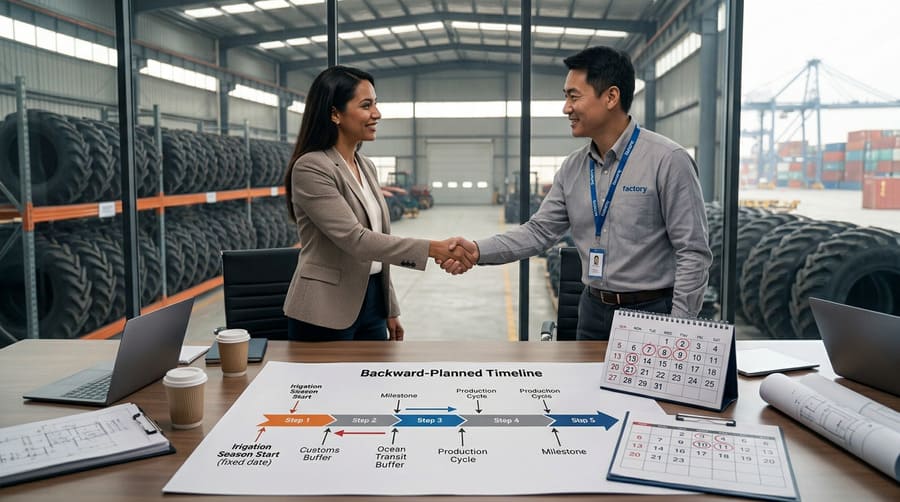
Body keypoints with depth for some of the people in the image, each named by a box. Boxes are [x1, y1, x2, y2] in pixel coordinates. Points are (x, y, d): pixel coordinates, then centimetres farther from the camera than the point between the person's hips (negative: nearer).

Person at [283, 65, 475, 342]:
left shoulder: (366, 167, 9)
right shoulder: (310, 168, -15)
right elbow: (355, 239, -23)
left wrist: (390, 309, 14)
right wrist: (434, 249, -26)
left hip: (371, 302, 7)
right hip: (326, 313, -7)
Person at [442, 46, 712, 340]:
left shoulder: (667, 161, -14)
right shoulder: (573, 168, 4)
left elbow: (694, 253, -14)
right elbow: (540, 231, 5)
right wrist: (479, 251, -8)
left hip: (651, 315, -5)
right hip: (593, 312, 5)